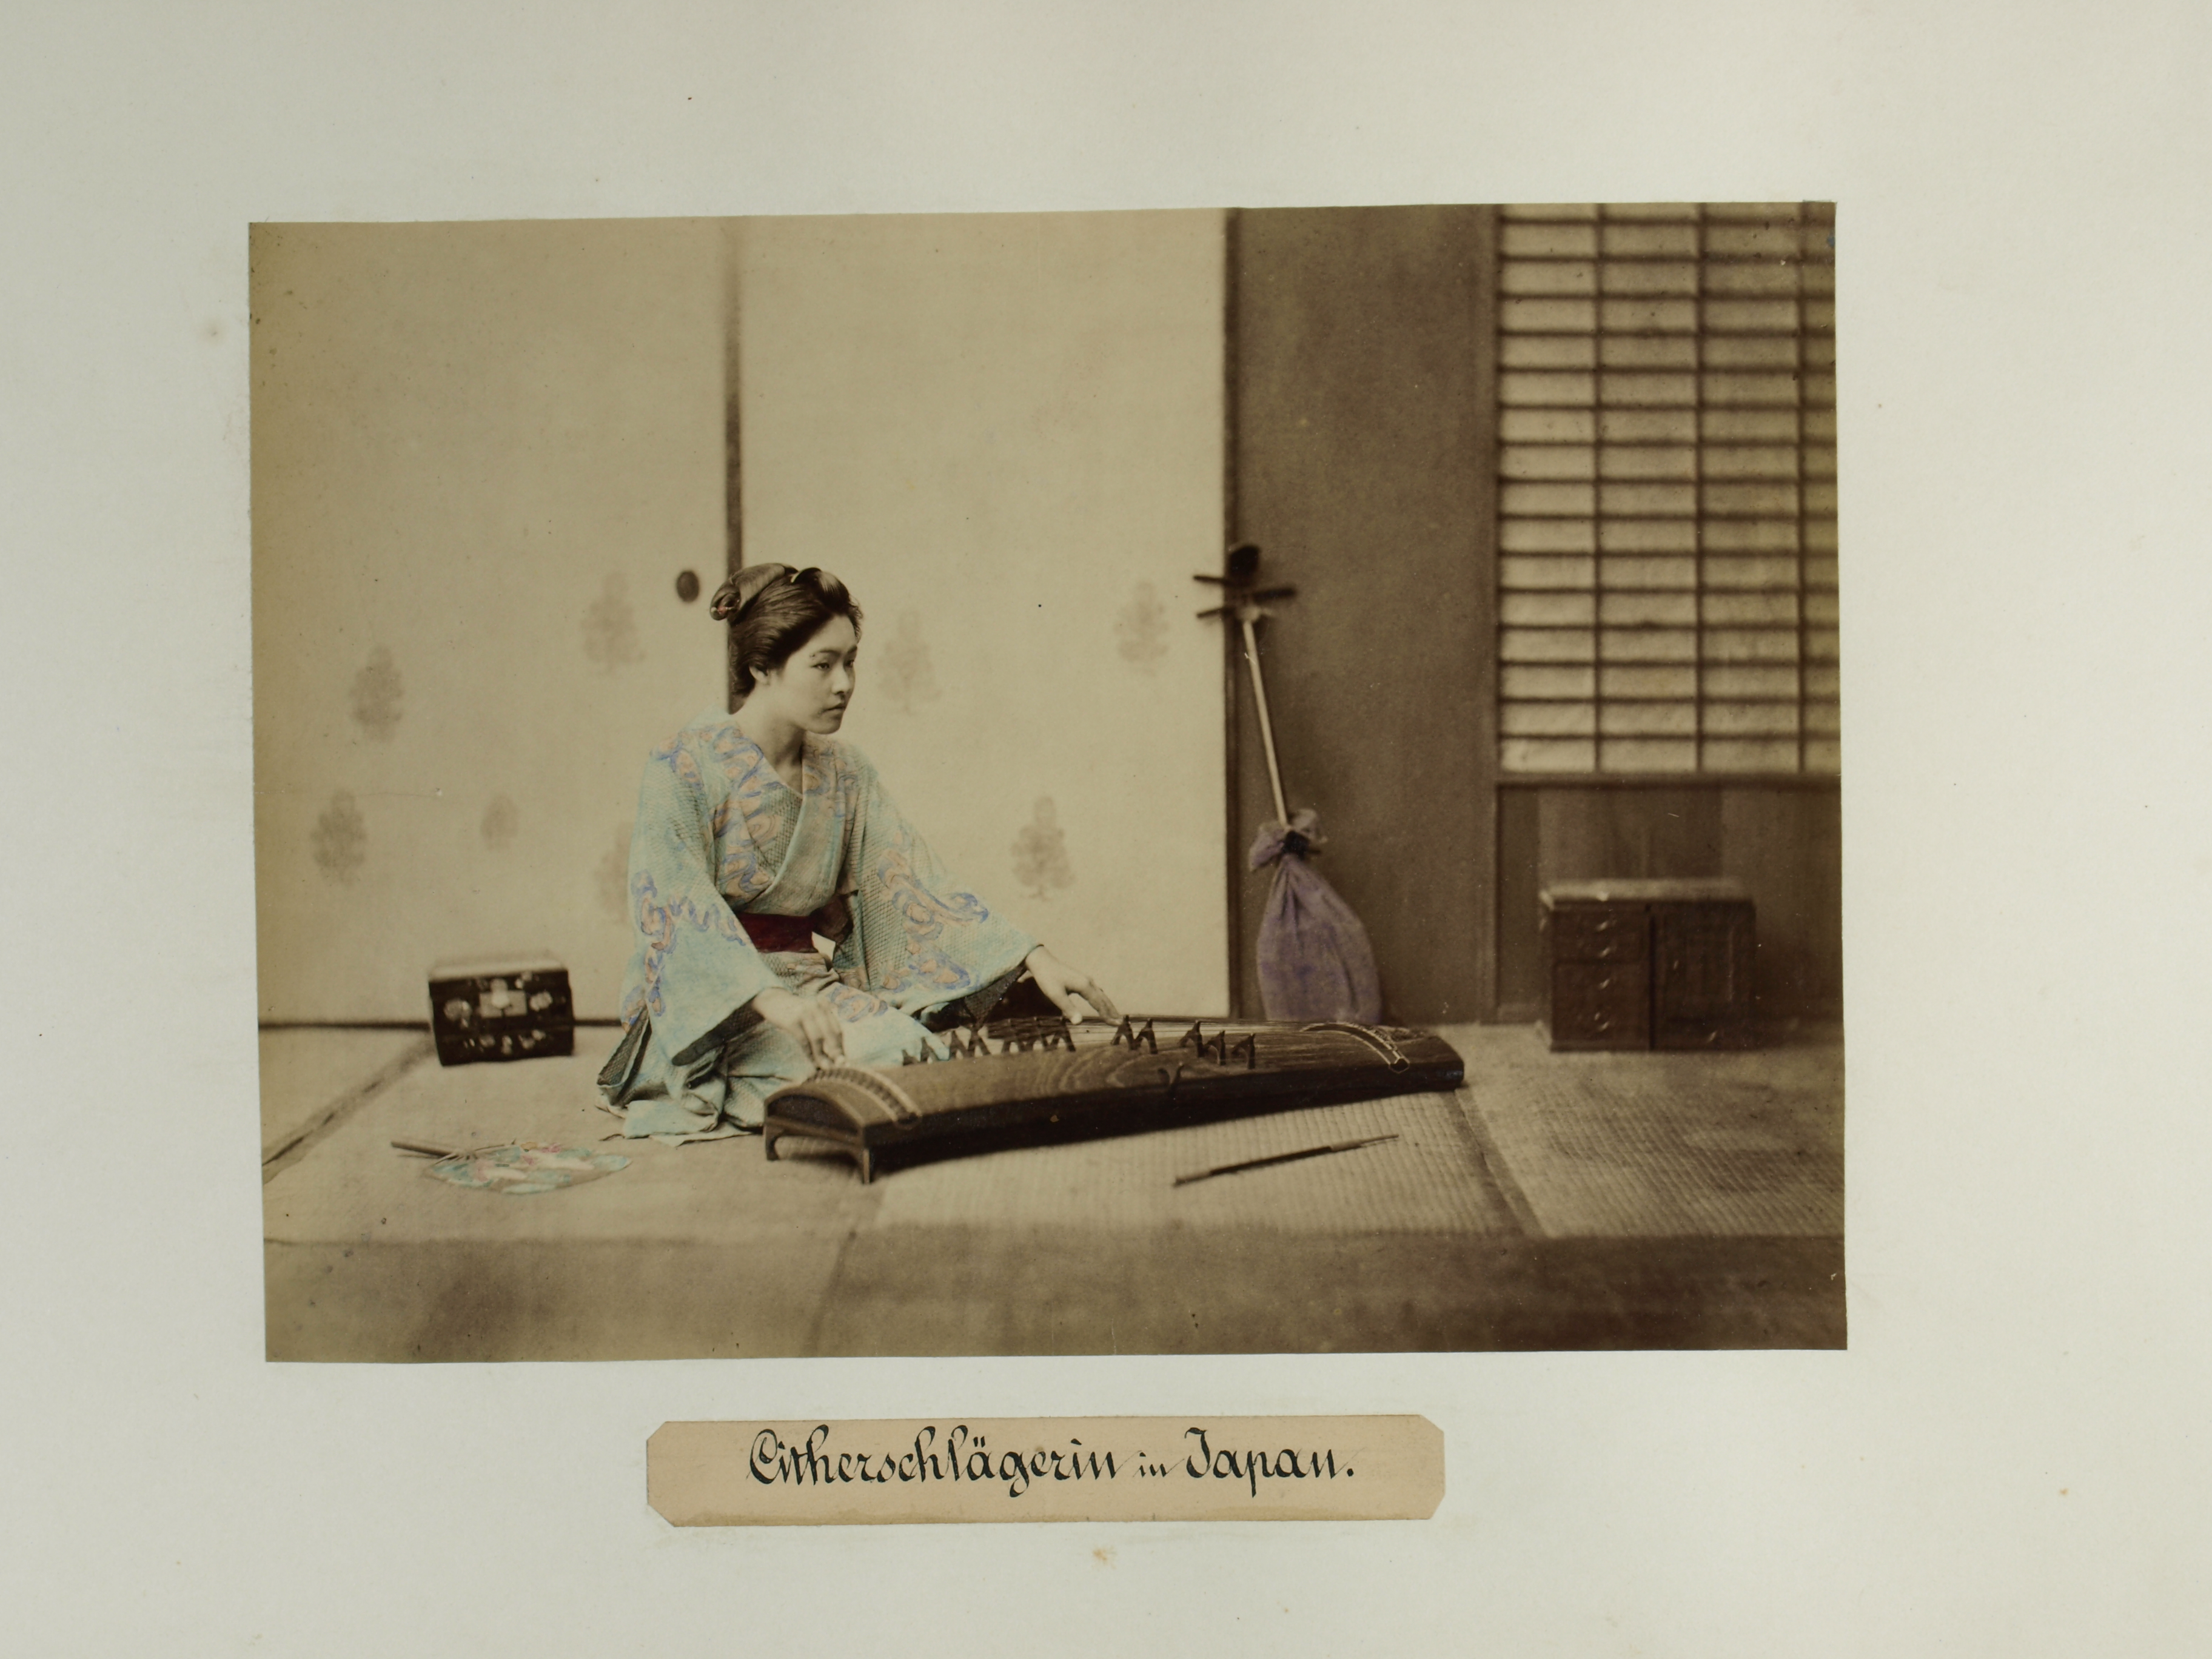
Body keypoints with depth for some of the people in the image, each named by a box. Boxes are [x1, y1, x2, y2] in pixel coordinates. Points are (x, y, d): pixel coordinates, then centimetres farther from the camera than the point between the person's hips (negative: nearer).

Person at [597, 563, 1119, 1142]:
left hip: (809, 980, 5)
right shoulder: (684, 768, -9)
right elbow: (676, 905, -22)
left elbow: (915, 880, 2)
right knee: (869, 1057, -31)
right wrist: (770, 998, -39)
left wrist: (1036, 960, -10)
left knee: (921, 1048, -25)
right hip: (702, 1004, -5)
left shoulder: (844, 773, 9)